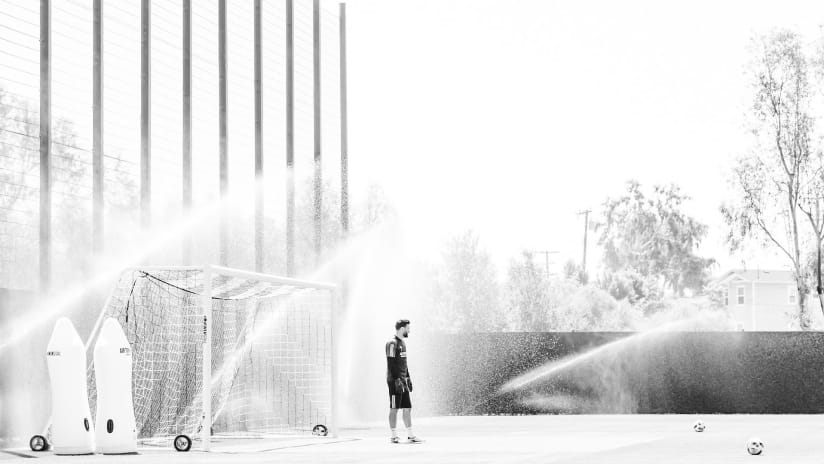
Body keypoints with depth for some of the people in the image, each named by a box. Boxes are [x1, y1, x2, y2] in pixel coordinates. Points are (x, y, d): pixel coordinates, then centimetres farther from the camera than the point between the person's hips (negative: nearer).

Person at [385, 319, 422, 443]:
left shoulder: (402, 343, 17)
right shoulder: (392, 343, -12)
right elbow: (391, 364, -17)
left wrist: (408, 378, 21)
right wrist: (396, 380, -21)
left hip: (403, 380, 9)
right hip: (395, 381, -9)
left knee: (408, 408, 8)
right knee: (394, 409, -4)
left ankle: (410, 435, 12)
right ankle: (394, 436, 1)